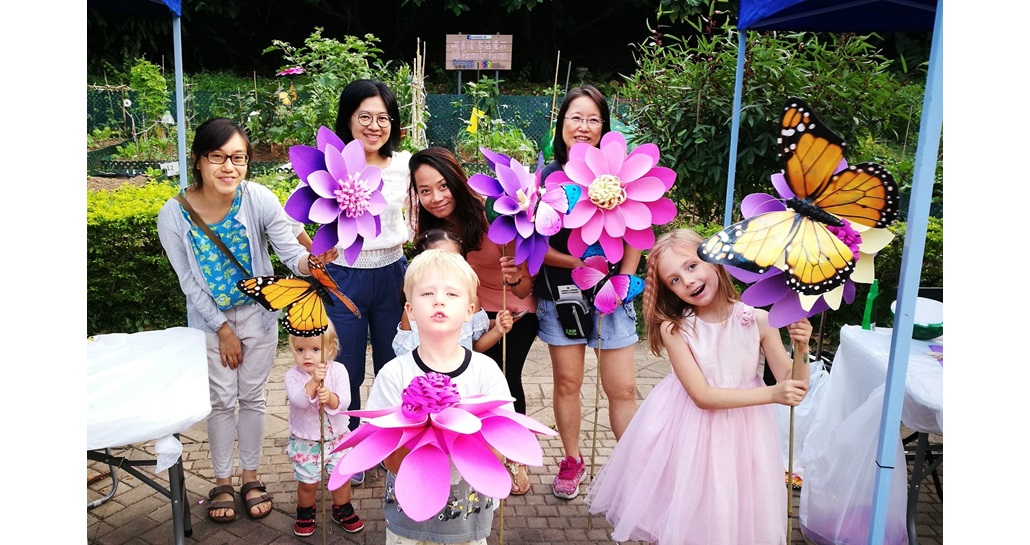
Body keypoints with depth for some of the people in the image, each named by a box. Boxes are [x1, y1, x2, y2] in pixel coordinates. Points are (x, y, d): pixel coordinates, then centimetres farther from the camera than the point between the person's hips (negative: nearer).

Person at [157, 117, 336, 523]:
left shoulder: (260, 200, -23)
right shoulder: (173, 216, -21)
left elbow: (291, 254, -24)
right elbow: (189, 282, -13)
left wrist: (310, 263, -48)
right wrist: (223, 330, -10)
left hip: (258, 312, 0)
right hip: (209, 319, 0)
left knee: (252, 397, 12)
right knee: (222, 401, 9)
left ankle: (250, 476, 31)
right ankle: (222, 480, 30)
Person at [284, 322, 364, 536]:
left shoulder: (337, 370, -12)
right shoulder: (292, 376, -15)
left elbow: (344, 401, -21)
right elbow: (299, 400, -32)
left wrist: (330, 397, -42)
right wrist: (314, 381, -48)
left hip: (337, 438, 2)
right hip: (305, 442, -1)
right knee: (308, 482, 10)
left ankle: (342, 510, 38)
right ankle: (305, 514, 37)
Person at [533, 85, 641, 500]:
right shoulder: (545, 177, -2)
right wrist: (577, 263, -16)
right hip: (561, 293, 1)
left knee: (623, 389, 1)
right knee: (567, 383, 12)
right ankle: (572, 460, 31)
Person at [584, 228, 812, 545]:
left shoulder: (758, 321, -13)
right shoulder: (674, 329, -15)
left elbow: (795, 387, -8)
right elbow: (702, 395, -19)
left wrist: (802, 349, -27)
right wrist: (771, 394, -27)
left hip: (741, 433, 1)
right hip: (689, 433, -1)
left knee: (735, 518, 13)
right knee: (683, 519, 11)